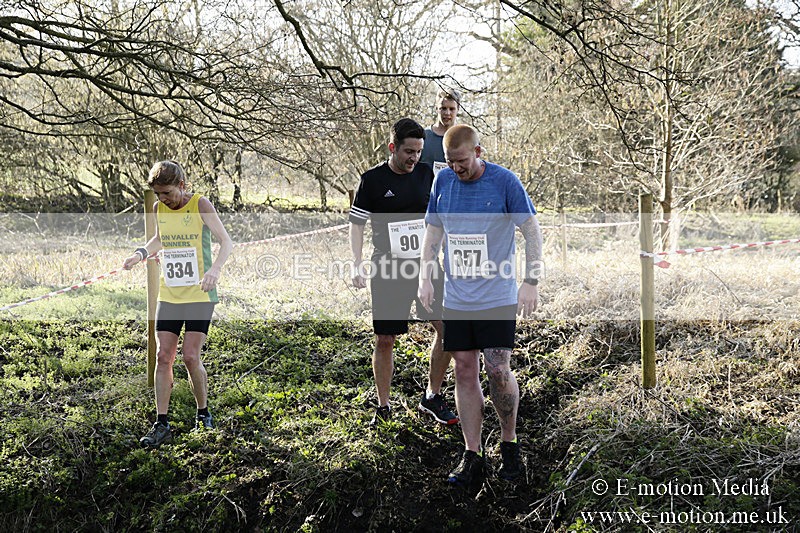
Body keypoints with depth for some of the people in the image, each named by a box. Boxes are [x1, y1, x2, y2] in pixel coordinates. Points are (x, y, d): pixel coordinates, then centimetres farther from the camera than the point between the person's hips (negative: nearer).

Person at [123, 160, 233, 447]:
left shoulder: (200, 205, -10)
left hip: (199, 295, -5)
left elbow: (226, 241, -14)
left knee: (191, 357, -7)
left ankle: (203, 413, 16)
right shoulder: (158, 208, 5)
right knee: (163, 357, 0)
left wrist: (215, 269, -32)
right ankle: (162, 425, 7)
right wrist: (142, 253, 5)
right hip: (168, 295, 5)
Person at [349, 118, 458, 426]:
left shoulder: (428, 175, 6)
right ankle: (383, 407, 19)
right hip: (387, 268, -3)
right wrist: (357, 265, -10)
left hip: (426, 264, 3)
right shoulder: (373, 180, -3)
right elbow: (356, 224, 0)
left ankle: (432, 397, 13)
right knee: (385, 340, 3)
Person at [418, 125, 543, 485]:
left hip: (498, 297, -4)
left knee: (498, 371, -7)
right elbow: (433, 231, 15)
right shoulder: (444, 181, 5)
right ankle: (472, 456, 13)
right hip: (456, 299, 4)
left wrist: (531, 282, -10)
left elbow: (532, 232, -4)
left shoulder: (504, 181, -7)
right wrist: (425, 277, 7)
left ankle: (509, 443, 17)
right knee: (465, 372, 4)